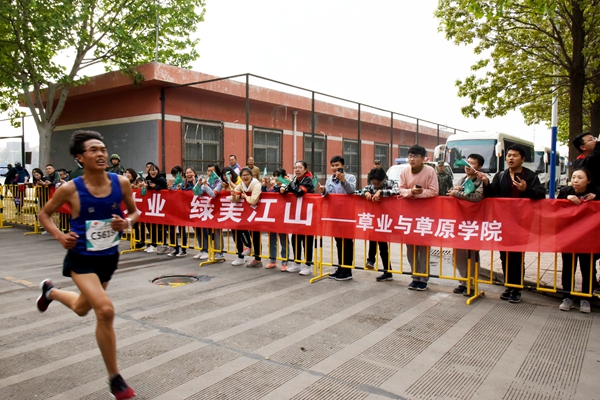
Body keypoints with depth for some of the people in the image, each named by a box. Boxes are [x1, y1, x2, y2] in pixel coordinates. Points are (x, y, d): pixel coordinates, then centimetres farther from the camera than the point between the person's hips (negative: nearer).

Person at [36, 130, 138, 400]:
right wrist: (59, 236, -16)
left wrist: (127, 222, -17)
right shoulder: (70, 189, -17)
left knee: (81, 309, 25)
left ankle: (50, 291, 61)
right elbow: (44, 214, 0)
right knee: (105, 310, -22)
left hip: (109, 257, 4)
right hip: (82, 259, -4)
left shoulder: (121, 183, -11)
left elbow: (134, 211, 5)